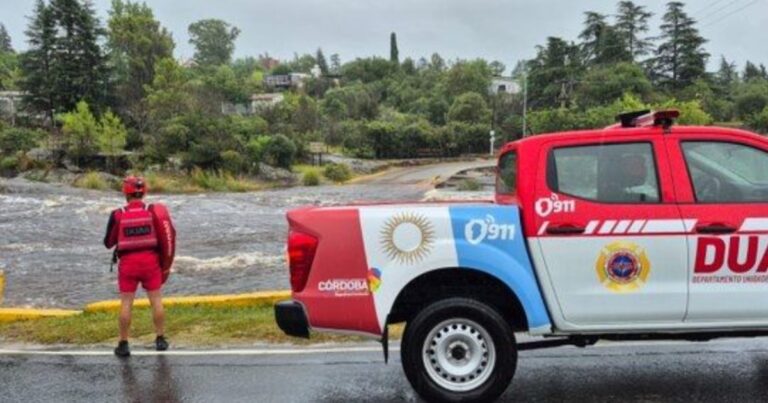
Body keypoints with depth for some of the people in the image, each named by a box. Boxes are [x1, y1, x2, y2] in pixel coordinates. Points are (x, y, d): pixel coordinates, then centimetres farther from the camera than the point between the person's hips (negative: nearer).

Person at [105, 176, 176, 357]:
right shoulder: (153, 211, -3)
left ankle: (123, 344, 12)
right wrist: (166, 264, 10)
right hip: (151, 260, 1)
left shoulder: (118, 215, -7)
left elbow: (108, 243, 2)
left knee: (126, 303, 6)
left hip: (128, 262, -1)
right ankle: (160, 339, 17)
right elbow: (169, 236, -2)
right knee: (156, 300, 9)